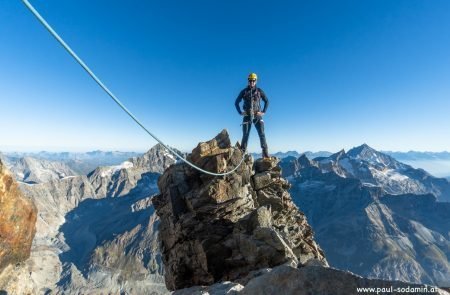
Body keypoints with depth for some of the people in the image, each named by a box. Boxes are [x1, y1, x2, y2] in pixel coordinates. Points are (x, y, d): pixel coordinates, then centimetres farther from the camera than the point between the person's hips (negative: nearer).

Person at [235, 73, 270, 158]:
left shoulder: (259, 91, 5)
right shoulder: (244, 91, 4)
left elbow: (267, 101, 14)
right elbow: (236, 102, 12)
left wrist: (263, 112, 3)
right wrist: (240, 112, 1)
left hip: (257, 116, 0)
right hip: (247, 116, 0)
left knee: (262, 134, -7)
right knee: (245, 135, -3)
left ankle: (265, 153, -4)